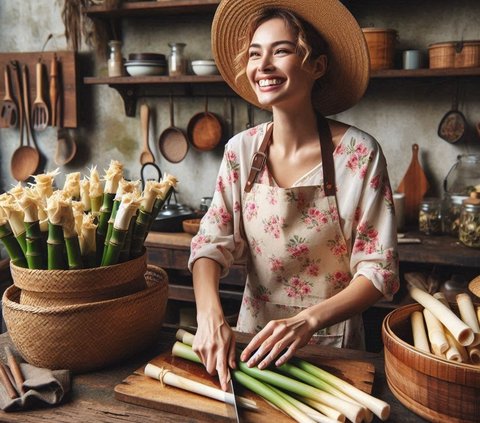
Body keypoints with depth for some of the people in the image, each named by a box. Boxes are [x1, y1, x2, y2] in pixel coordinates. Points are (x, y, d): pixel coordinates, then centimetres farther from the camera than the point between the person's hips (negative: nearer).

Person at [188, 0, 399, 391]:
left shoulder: (359, 154, -18)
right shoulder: (241, 151, -7)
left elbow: (378, 270, -16)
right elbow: (212, 242, -9)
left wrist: (307, 321, -31)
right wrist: (210, 316, -27)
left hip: (332, 341, -3)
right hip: (253, 333, 3)